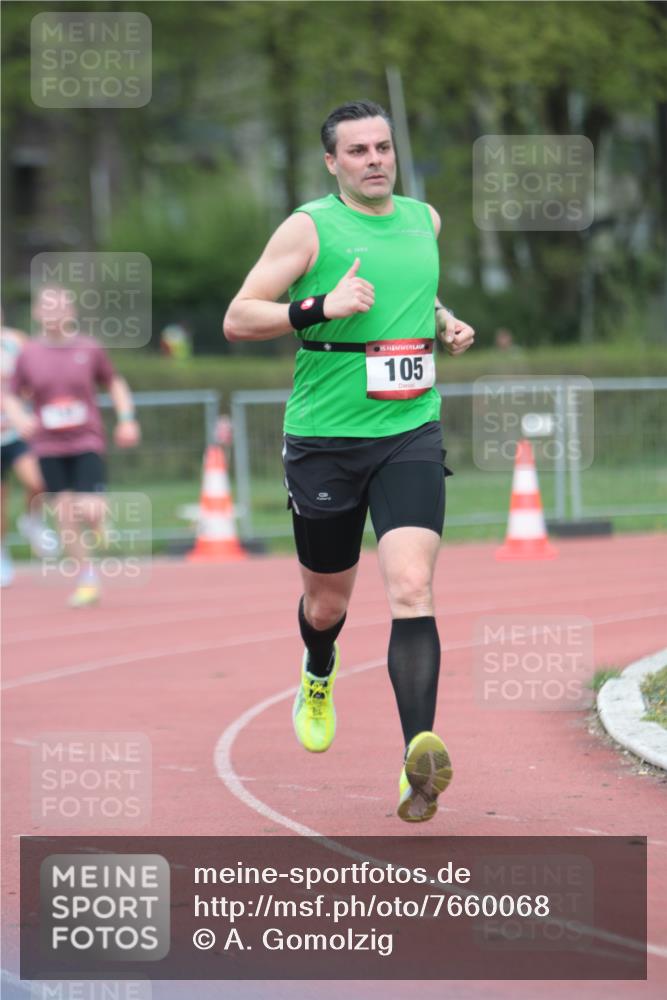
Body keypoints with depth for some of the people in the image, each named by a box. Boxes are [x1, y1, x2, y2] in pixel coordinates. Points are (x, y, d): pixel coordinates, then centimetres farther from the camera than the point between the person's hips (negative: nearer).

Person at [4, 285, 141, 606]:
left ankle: (99, 519, 23)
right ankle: (87, 578, 14)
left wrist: (126, 418, 0)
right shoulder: (28, 355, 0)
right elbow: (12, 397, 8)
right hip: (49, 448, 1)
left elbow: (115, 384, 13)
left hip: (87, 443, -1)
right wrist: (19, 419, -13)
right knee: (65, 514, 1)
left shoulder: (90, 350, -1)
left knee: (89, 511, -15)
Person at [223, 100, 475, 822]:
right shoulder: (310, 228, -5)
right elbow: (237, 320, -7)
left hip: (411, 434, 2)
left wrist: (447, 324, 11)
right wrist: (320, 308, -21)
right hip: (325, 437, -2)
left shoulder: (423, 220, 11)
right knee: (327, 598, 14)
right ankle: (318, 681, 51)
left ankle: (419, 759, -27)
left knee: (412, 587, -18)